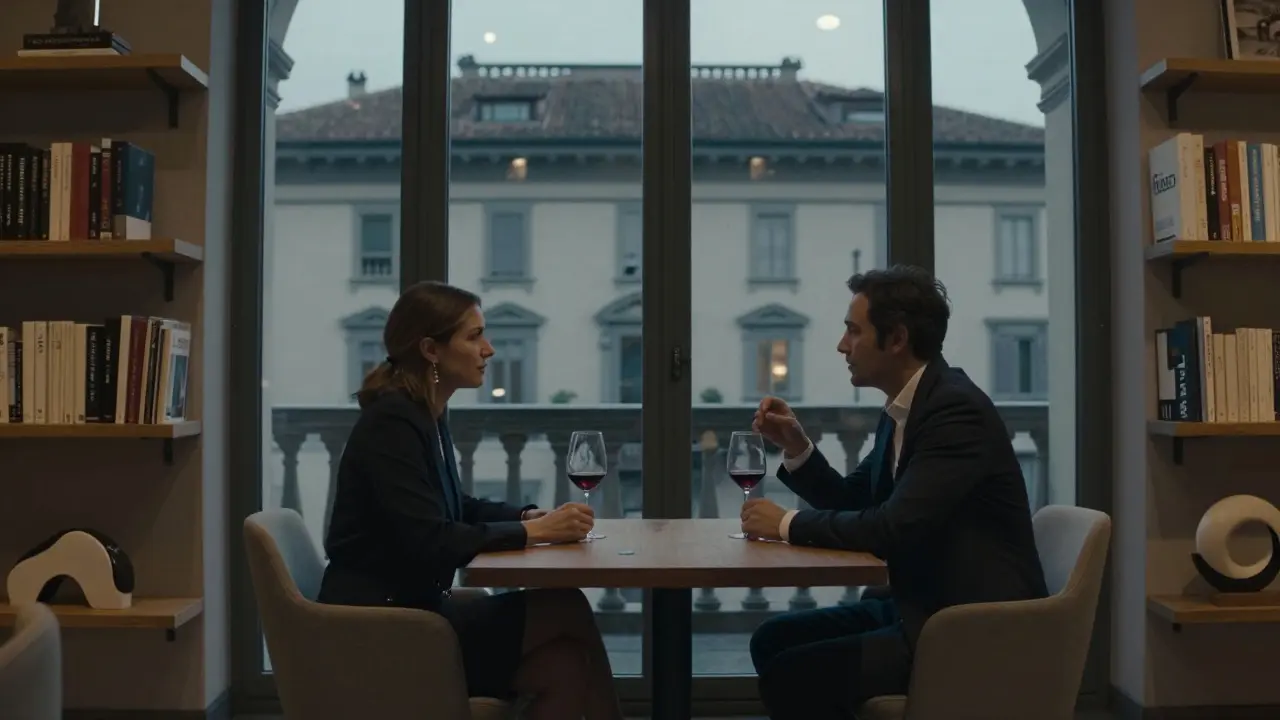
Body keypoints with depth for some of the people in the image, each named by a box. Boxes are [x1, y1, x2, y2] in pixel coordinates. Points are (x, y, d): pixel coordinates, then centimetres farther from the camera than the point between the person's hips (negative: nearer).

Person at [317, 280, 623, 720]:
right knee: (565, 612, -19)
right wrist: (533, 531, -19)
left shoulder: (425, 416, 11)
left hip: (411, 610, 9)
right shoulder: (391, 423, -17)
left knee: (562, 665, -13)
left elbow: (456, 509, 21)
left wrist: (534, 516, 4)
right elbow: (429, 542, -25)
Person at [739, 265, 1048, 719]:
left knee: (791, 677, -19)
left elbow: (891, 530, -27)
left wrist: (788, 524, -13)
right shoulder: (903, 409, 10)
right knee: (774, 641, 6)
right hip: (923, 609, 9)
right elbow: (853, 503, 21)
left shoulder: (956, 409, -19)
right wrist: (797, 447, 4)